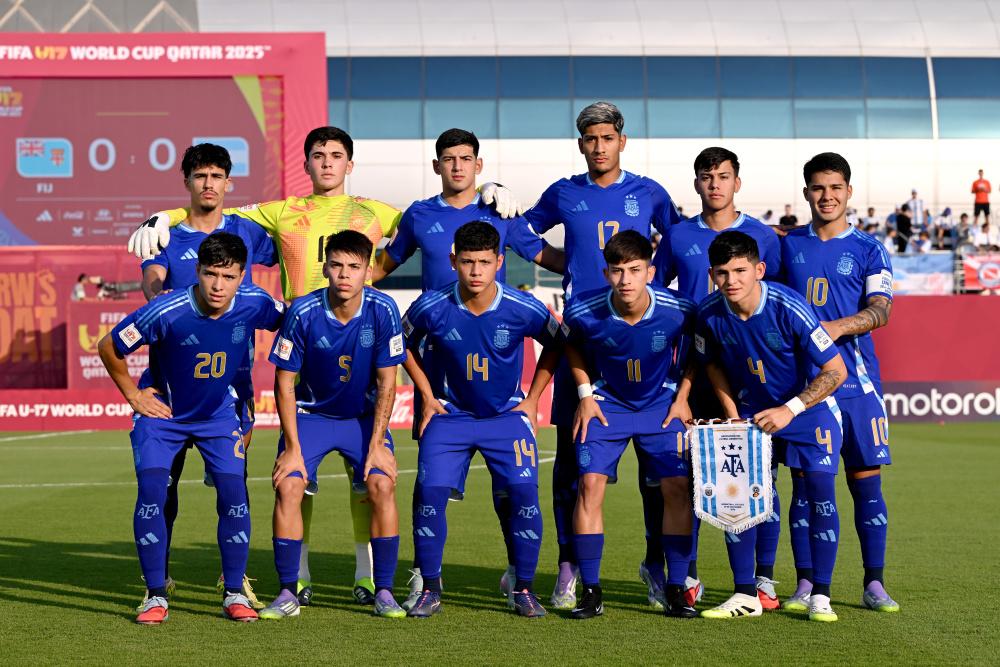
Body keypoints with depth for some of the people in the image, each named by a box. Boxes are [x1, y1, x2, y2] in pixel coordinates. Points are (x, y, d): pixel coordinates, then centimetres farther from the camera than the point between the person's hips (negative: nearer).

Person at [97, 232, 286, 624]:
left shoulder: (253, 305, -21)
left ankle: (234, 594, 4)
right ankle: (156, 596, -5)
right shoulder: (166, 312, -30)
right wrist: (133, 395, -7)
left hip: (219, 415, 2)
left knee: (233, 494, -10)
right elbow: (109, 347, -14)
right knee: (151, 493, -17)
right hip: (162, 414, -2)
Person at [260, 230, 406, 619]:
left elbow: (386, 382, -10)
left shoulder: (383, 311, -18)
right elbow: (284, 383, -11)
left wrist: (377, 444, -14)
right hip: (310, 413, 0)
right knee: (288, 486, -19)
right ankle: (288, 594, -7)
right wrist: (292, 448, -15)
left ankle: (384, 592, -8)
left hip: (363, 415, 0)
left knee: (382, 484, -20)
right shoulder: (302, 313, -20)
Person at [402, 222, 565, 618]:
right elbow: (404, 344, 7)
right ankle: (430, 590, 1)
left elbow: (556, 344, 5)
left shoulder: (523, 309, -15)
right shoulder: (432, 307, -15)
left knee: (525, 493, -15)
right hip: (450, 415, 0)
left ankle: (524, 589, 1)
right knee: (430, 493, -14)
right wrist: (428, 397, 4)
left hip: (508, 414, 0)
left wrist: (531, 399, 3)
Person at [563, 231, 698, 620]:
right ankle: (591, 591, -5)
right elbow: (571, 344, 3)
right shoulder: (583, 311, -22)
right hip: (606, 404, 0)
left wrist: (683, 396, -2)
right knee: (590, 485, -13)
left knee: (677, 489, -9)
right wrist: (585, 394, -2)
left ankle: (675, 590, 2)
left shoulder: (679, 310, -23)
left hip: (661, 405, 0)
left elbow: (696, 348, 1)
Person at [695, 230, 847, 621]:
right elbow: (712, 362, 6)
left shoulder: (788, 309, -29)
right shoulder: (710, 314, -17)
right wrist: (732, 413, -2)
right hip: (752, 406, 4)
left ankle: (820, 596, -5)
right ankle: (745, 595, 2)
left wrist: (790, 410, -25)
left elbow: (836, 370, -23)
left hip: (809, 404, -3)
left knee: (819, 487, -14)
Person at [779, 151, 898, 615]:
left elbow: (880, 310, -8)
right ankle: (805, 585, 6)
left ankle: (874, 585, 7)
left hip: (856, 380, -1)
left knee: (866, 480, 0)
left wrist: (838, 326, -24)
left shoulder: (868, 251, 5)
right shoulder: (788, 246, 11)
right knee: (804, 482, 0)